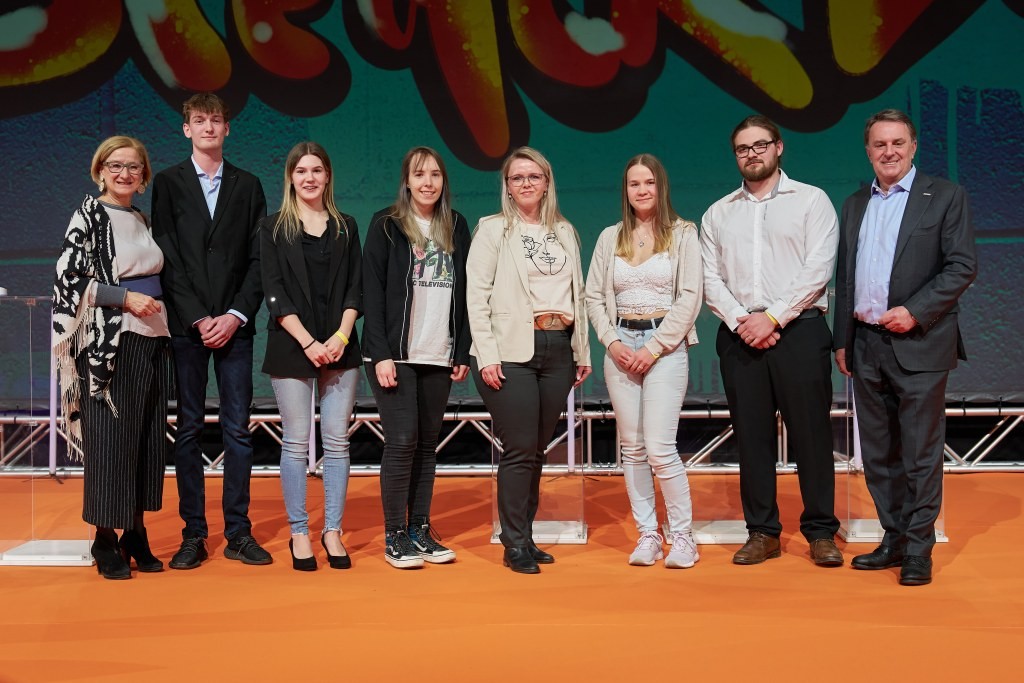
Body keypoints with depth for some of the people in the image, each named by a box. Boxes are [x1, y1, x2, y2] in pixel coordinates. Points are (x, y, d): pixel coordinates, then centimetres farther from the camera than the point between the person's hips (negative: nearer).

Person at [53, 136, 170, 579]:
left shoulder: (142, 220, 15)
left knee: (148, 439, 6)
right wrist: (125, 298, -17)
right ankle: (105, 540, 7)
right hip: (109, 344, -6)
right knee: (110, 439, -3)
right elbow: (69, 279, -10)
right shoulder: (89, 216, -3)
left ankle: (136, 533, 15)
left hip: (152, 342, 6)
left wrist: (157, 303, 6)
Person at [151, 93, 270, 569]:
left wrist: (236, 315, -7)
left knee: (238, 429, 1)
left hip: (234, 324, 1)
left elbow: (258, 259, 6)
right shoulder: (168, 183, 7)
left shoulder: (248, 186, 11)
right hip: (186, 324, -1)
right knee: (189, 428, 2)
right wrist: (198, 318, -9)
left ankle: (238, 533, 7)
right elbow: (167, 258, -1)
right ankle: (193, 534, 7)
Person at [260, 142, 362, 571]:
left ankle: (332, 531, 10)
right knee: (296, 443, 0)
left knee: (337, 441, 2)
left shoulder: (346, 227, 12)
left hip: (340, 348, 2)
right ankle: (299, 533, 9)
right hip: (292, 349, -2)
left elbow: (355, 288, 7)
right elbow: (274, 293, -3)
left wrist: (341, 336, -8)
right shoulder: (273, 228, 5)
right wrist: (309, 343, -12)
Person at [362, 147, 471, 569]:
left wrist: (463, 352, 5)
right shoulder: (386, 225, -1)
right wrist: (381, 354, -13)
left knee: (427, 443, 7)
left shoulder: (455, 227, 11)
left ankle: (420, 528, 15)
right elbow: (372, 292, -6)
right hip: (396, 355, -4)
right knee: (402, 441, -6)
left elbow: (463, 293, 11)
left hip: (439, 357, 4)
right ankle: (394, 536, 4)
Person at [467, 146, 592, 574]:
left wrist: (583, 350, 11)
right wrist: (486, 355, -13)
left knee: (537, 449, 9)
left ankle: (524, 536, 18)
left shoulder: (564, 232, 15)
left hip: (558, 349, 5)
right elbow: (476, 296, -5)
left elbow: (577, 293, 17)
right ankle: (515, 546, 3)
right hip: (512, 350, -5)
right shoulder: (493, 229, 1)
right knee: (520, 450, -5)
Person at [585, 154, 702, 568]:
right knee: (632, 448, 5)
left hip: (665, 344, -4)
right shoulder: (611, 238, 11)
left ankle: (682, 537, 3)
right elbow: (594, 296, 10)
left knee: (659, 448, -11)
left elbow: (690, 297, -5)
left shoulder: (682, 234, 1)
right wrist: (612, 342, -4)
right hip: (620, 347, 4)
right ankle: (646, 535, 14)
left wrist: (654, 348, -11)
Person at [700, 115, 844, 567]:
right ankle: (762, 532, 13)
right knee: (751, 434, 5)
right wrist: (740, 321, -9)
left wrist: (772, 317, -12)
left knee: (810, 431, -1)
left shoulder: (811, 201, 4)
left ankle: (821, 531, 9)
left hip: (799, 330, -3)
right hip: (740, 337, 3)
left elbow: (818, 269, -6)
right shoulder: (718, 214, 14)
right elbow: (710, 278, 7)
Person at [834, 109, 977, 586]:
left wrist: (915, 311, -16)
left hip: (918, 345, -5)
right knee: (878, 454, 10)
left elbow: (962, 267, -7)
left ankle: (919, 550, 8)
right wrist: (842, 340, 12)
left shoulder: (945, 196, 0)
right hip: (866, 345, 5)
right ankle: (894, 540, 21)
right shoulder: (855, 205, 14)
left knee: (921, 453, -1)